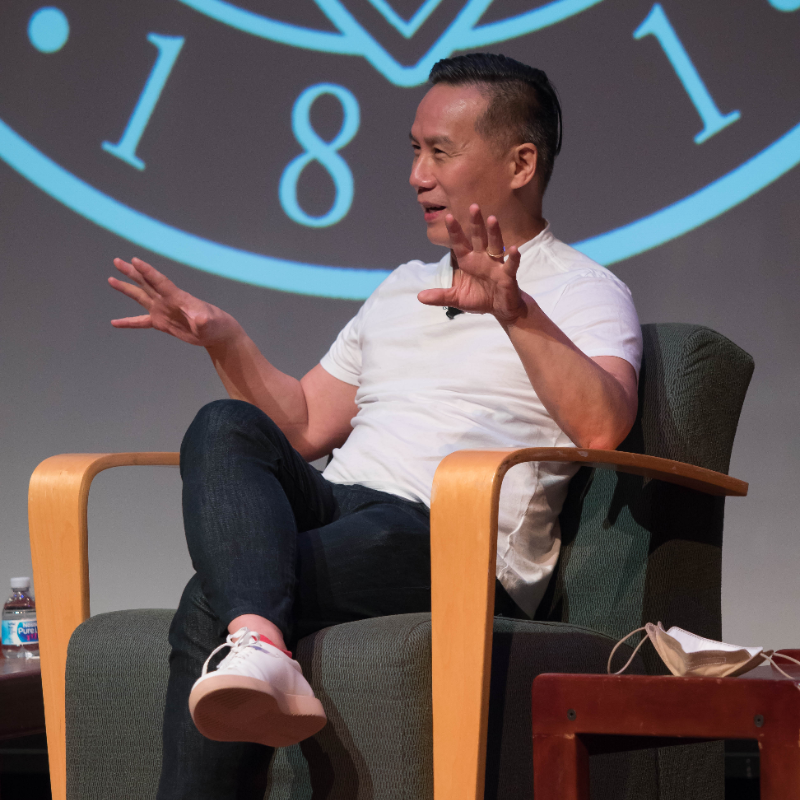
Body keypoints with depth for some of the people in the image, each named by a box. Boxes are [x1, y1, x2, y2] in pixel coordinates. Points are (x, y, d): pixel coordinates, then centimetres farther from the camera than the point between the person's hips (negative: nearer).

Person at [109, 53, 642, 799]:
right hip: (337, 507, 6)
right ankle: (256, 642, -51)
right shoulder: (402, 288, 30)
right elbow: (305, 427, 30)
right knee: (224, 430, -29)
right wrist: (226, 342, 15)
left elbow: (602, 426, -15)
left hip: (455, 547, -6)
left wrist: (517, 313, -28)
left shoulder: (581, 291, 6)